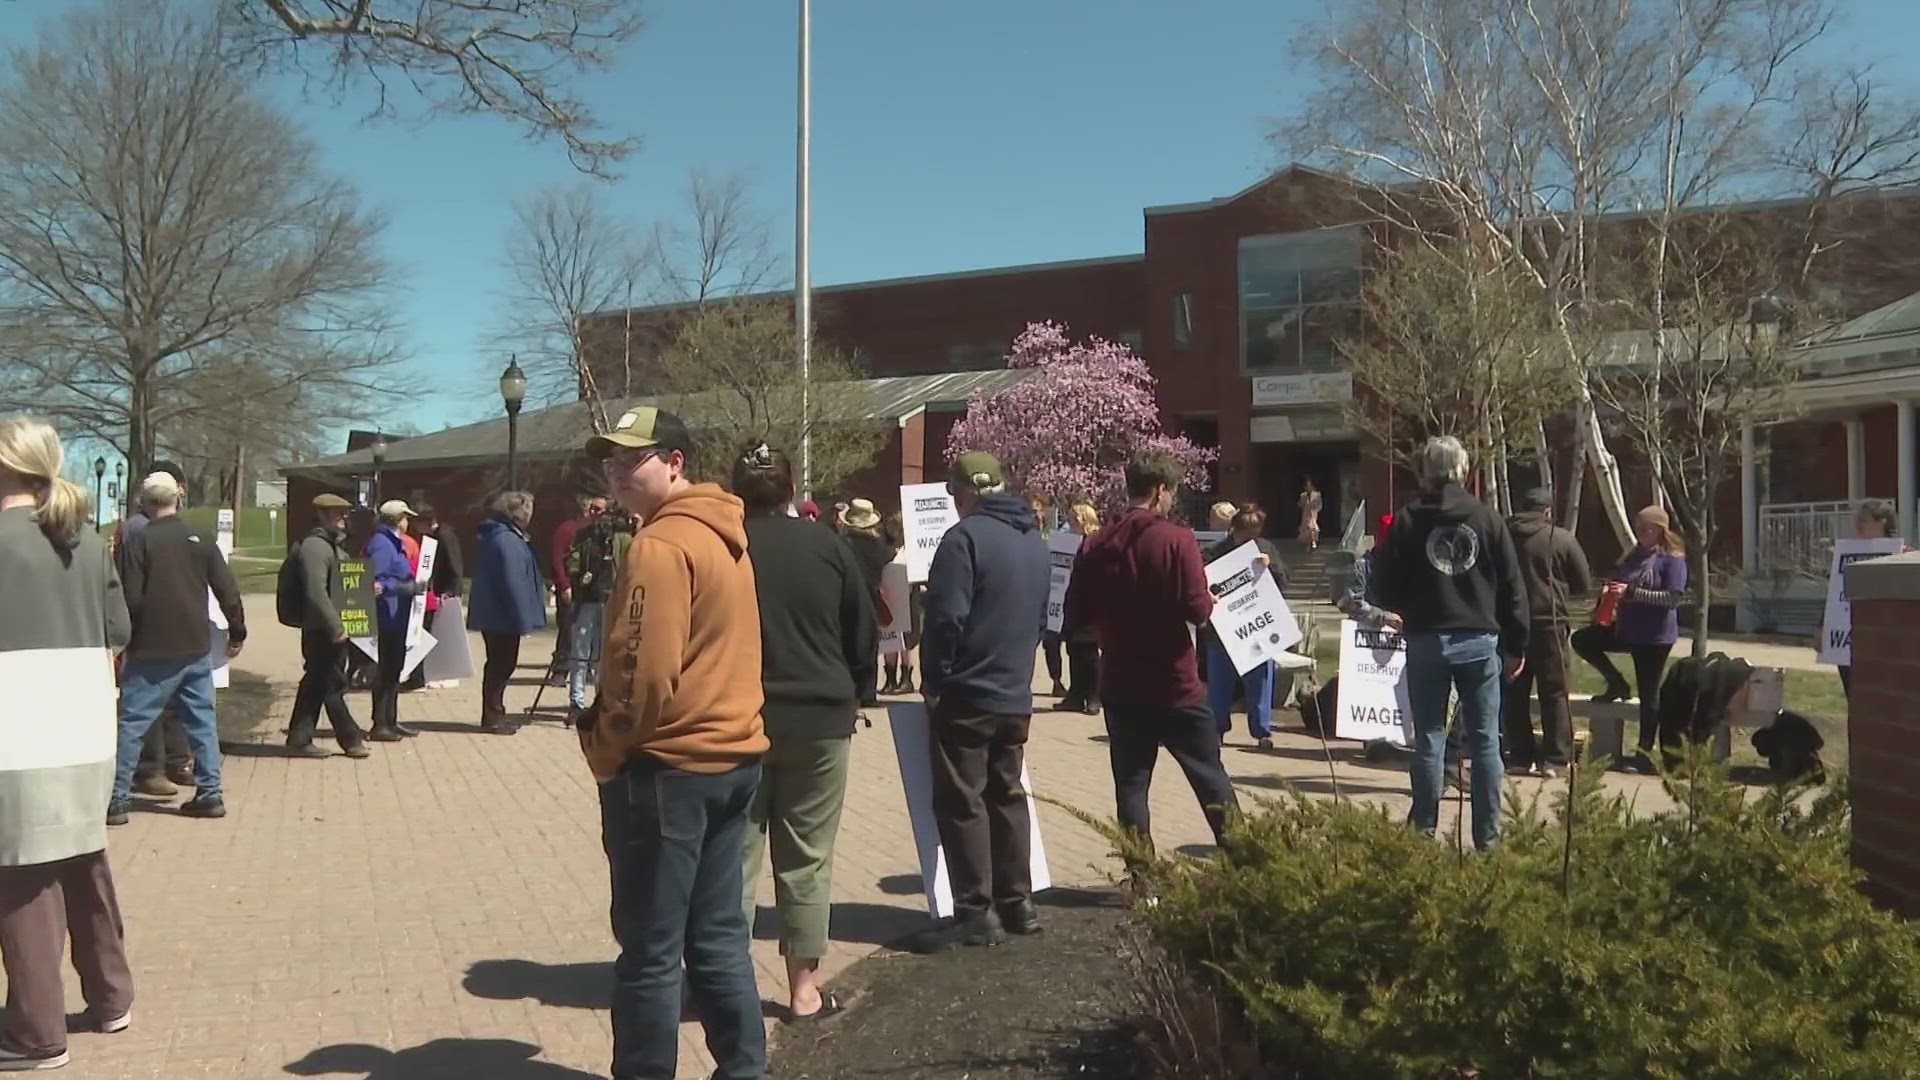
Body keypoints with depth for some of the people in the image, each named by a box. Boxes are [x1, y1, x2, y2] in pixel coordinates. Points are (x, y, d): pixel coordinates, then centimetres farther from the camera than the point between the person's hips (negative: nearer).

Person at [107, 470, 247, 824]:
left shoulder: (138, 541, -8)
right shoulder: (201, 539, 4)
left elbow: (130, 598, -11)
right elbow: (228, 591, 4)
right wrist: (237, 633, 14)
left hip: (152, 651, -4)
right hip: (197, 648, 4)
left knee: (132, 723, 2)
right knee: (201, 719, 10)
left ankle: (116, 800, 2)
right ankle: (210, 793, 10)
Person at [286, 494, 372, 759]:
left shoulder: (334, 544, 19)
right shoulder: (314, 546, -14)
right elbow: (316, 592, -22)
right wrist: (335, 627, -23)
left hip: (332, 628, 10)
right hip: (322, 630, -10)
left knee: (316, 683, 12)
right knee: (333, 685, 0)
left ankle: (299, 740, 17)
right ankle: (351, 739, 7)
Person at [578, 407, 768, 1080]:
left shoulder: (661, 544, -16)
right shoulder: (727, 535, 12)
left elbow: (645, 672, -22)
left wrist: (604, 751, -7)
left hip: (667, 766, -9)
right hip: (733, 755, 9)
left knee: (649, 951, 2)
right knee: (717, 934, 16)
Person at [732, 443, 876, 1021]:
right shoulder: (828, 546, 0)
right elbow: (865, 635, 6)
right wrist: (855, 696, 18)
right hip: (820, 720, 1)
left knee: (735, 856, 8)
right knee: (806, 859, 8)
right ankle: (803, 988, 13)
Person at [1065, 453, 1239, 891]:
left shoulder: (1095, 546, -1)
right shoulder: (1177, 539, -12)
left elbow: (1075, 616, 0)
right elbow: (1198, 609, -17)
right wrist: (1209, 600, 4)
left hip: (1121, 686, 3)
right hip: (1175, 684, -2)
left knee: (1131, 783, 8)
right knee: (1210, 777, 13)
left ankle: (1143, 880, 7)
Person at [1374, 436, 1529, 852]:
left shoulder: (1407, 521, -2)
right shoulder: (1487, 518, 2)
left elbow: (1388, 589, 0)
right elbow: (1512, 587, 3)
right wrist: (1516, 644, 10)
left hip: (1426, 641, -1)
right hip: (1480, 640, 1)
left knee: (1429, 741, 5)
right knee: (1485, 741, 7)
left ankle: (1425, 833, 8)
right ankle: (1487, 836, 8)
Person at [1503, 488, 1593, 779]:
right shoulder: (1562, 539, -5)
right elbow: (1584, 584, 1)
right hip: (1548, 622, -3)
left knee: (1515, 692, 10)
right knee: (1554, 692, 4)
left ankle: (1520, 755, 13)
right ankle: (1555, 758, 2)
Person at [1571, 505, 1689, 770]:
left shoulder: (1672, 559, -11)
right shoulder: (1635, 556, 12)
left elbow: (1674, 597, -20)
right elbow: (1617, 582, 24)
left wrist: (1635, 593, -25)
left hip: (1655, 636, -8)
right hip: (1627, 629, 8)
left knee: (1649, 694, -1)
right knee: (1582, 639, -1)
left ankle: (1646, 752, 9)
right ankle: (1617, 684, 11)